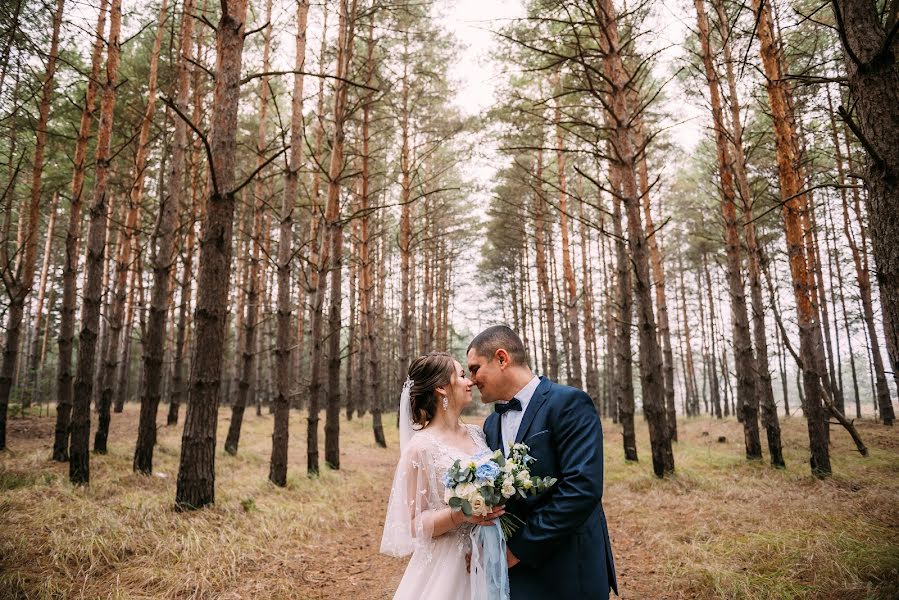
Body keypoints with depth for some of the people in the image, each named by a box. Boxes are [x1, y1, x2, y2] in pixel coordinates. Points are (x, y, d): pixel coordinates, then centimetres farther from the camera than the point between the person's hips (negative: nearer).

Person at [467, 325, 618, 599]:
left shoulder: (569, 403, -15)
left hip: (567, 573, -6)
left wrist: (521, 548, -18)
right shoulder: (492, 424, 9)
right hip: (515, 569, 6)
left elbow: (583, 488, -23)